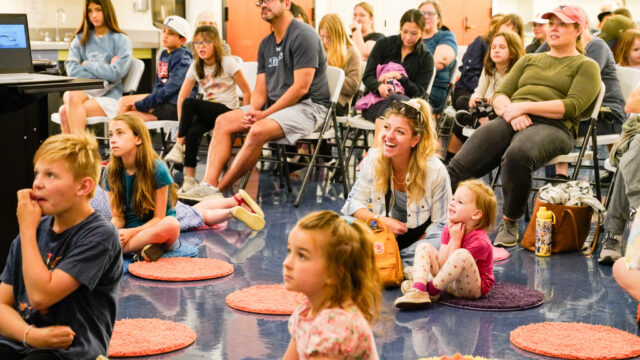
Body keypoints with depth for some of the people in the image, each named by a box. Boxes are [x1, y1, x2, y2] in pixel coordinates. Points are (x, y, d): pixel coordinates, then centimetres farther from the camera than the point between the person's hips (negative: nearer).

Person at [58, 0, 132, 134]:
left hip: (108, 97, -3)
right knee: (72, 96, -33)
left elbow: (115, 74, -9)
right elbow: (72, 70, 0)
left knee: (65, 111, -28)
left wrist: (87, 64, -1)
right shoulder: (80, 39, 16)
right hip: (83, 92, 3)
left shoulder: (121, 40, 4)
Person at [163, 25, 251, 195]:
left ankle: (179, 146, -17)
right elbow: (181, 96, 5)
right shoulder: (195, 67, 7)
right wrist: (182, 123, -4)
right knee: (193, 131, -28)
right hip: (207, 112, 5)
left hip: (227, 110, -5)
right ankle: (189, 180, -26)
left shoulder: (227, 63, -7)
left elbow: (247, 92, -5)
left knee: (189, 103, -28)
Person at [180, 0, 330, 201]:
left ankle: (219, 189, -24)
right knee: (223, 121, -7)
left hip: (308, 107, -9)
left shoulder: (303, 36, -11)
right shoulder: (266, 45, 15)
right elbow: (260, 90, 13)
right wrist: (253, 110, -10)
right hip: (274, 106, 9)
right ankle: (208, 185, -20)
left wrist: (265, 114, -17)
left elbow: (301, 87, -18)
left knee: (259, 130, -32)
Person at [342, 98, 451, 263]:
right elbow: (354, 203, -1)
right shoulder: (373, 159, -9)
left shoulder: (435, 170, -16)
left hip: (416, 239, -2)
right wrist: (382, 221, -18)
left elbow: (440, 225, -9)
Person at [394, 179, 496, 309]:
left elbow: (456, 265, -23)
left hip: (473, 287, -8)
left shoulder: (480, 241, -21)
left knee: (462, 254, -36)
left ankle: (432, 290, -21)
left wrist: (455, 240, -22)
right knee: (424, 247, -2)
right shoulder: (449, 229, 2)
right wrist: (452, 238, -16)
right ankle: (418, 290, -27)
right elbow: (441, 263, -8)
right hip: (449, 281, 8)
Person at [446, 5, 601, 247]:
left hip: (552, 126, -5)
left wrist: (525, 106, -10)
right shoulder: (529, 60, 29)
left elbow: (572, 107, -3)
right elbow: (499, 95, 20)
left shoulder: (586, 66, 13)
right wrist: (510, 111, -4)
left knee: (517, 155, -40)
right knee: (459, 166, -22)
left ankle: (510, 223, -23)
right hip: (511, 123, 5)